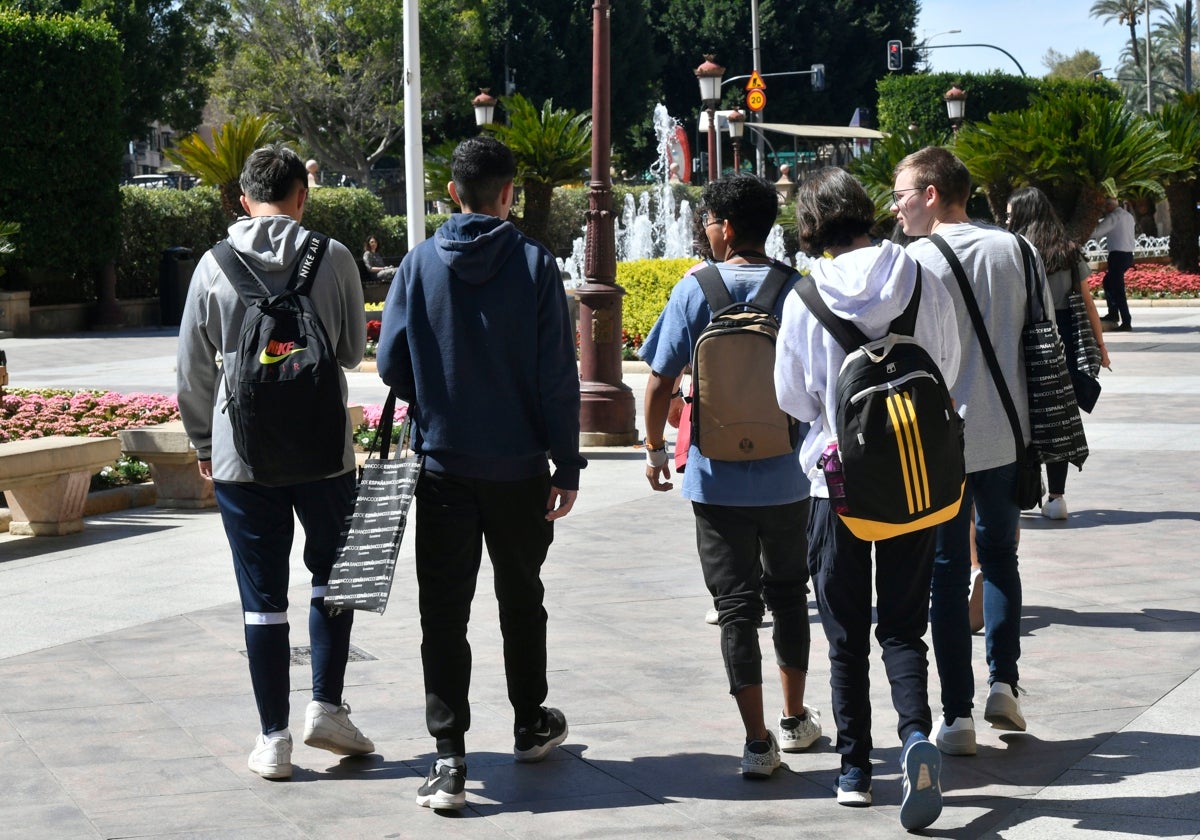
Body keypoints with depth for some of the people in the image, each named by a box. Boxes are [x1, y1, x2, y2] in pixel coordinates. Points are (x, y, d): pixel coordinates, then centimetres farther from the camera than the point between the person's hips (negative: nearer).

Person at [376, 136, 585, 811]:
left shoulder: (420, 264, -3)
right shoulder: (535, 265, -7)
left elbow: (391, 362, -2)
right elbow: (558, 376, -7)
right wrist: (567, 466, 0)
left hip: (443, 465, 0)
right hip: (519, 467, 0)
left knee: (445, 611, 2)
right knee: (521, 600, 18)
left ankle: (450, 757, -6)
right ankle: (531, 725, 33)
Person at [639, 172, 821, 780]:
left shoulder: (695, 291, -9)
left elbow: (660, 383, -8)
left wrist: (655, 448, 7)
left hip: (718, 479, -2)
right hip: (786, 476, 2)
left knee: (736, 605, 3)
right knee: (787, 593, 20)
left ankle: (757, 742, 0)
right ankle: (795, 720, 32)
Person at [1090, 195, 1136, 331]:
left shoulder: (1113, 217, -11)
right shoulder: (1128, 216, 15)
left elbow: (1096, 232, -15)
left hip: (1117, 255, -9)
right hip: (1128, 254, 9)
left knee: (1118, 290, -6)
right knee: (1108, 281, 23)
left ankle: (1126, 323, -8)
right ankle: (1113, 314, 22)